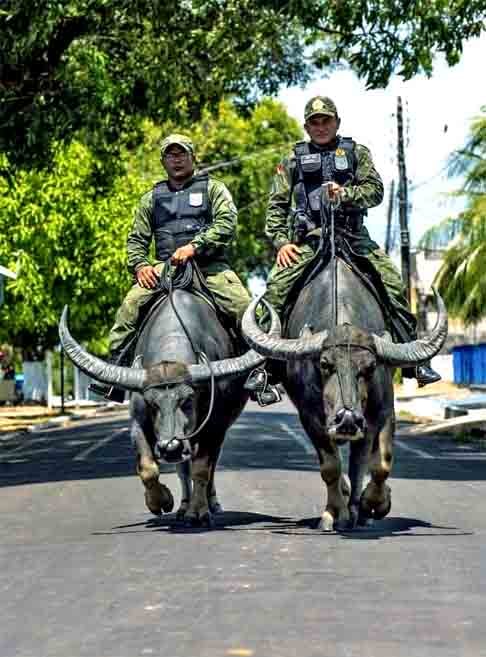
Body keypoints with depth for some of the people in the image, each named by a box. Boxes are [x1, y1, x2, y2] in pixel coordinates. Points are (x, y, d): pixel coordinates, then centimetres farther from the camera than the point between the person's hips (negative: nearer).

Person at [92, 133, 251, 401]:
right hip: (164, 266, 2)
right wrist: (139, 266, -1)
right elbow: (136, 239, 21)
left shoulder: (213, 188, 13)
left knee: (243, 307, -26)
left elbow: (226, 224, -4)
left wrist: (194, 246, -18)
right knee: (131, 304, -23)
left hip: (210, 265, -2)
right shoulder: (151, 198, 24)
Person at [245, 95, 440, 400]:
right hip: (307, 238, 0)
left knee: (393, 282, -16)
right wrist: (281, 241, -3)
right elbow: (277, 205, 11)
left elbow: (375, 191, 3)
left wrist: (345, 194, -16)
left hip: (353, 235, 0)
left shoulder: (356, 152, 15)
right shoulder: (294, 160, 15)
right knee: (276, 287, -22)